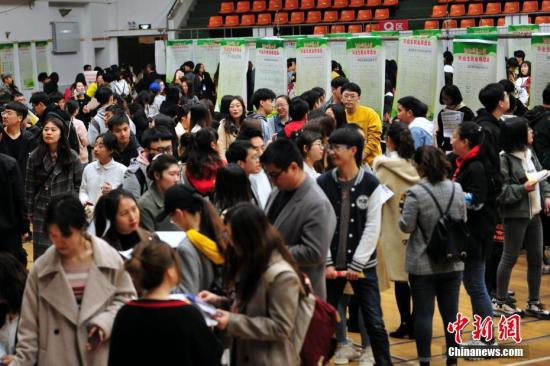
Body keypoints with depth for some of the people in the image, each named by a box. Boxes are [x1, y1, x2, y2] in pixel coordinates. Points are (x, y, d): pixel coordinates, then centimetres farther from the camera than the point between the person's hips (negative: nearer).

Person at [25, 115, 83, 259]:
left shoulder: (71, 156, -3)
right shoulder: (35, 156, 0)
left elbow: (79, 183, 3)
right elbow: (29, 185, 5)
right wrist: (29, 210, 6)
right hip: (42, 211, 1)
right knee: (41, 253, 4)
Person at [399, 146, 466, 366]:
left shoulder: (416, 192, -16)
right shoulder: (457, 189, -1)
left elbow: (406, 226, -13)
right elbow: (463, 222, 9)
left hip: (423, 264, -4)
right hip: (452, 263, 4)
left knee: (423, 314, 3)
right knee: (450, 313, 12)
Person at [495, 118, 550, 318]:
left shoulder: (530, 154, 10)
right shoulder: (504, 159, -16)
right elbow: (501, 191, -19)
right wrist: (523, 189, -23)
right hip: (515, 215, -8)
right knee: (510, 258, 1)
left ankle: (534, 303, 22)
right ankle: (499, 302, 14)